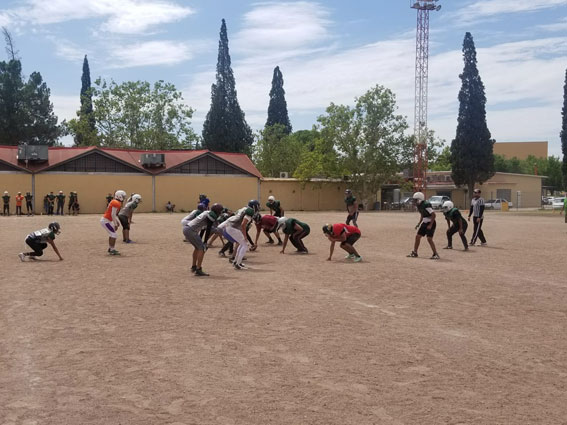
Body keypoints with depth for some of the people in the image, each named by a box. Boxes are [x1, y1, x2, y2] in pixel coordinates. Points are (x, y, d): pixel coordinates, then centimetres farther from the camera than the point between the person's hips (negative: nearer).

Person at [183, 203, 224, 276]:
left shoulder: (206, 213, 19)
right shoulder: (212, 215, -8)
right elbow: (208, 230, -11)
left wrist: (200, 240, 26)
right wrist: (205, 242, -4)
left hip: (186, 228, 10)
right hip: (191, 231, -10)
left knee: (198, 247, 24)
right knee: (202, 248, -5)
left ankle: (194, 267, 34)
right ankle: (198, 270, -8)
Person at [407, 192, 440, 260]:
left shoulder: (426, 205, -24)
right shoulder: (419, 205, 5)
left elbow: (433, 214, -24)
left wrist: (430, 225, -23)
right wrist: (419, 223, 15)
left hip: (430, 223, -9)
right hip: (424, 223, 9)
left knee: (429, 238, -14)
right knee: (417, 236, 9)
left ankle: (435, 254, -5)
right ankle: (414, 252, 20)